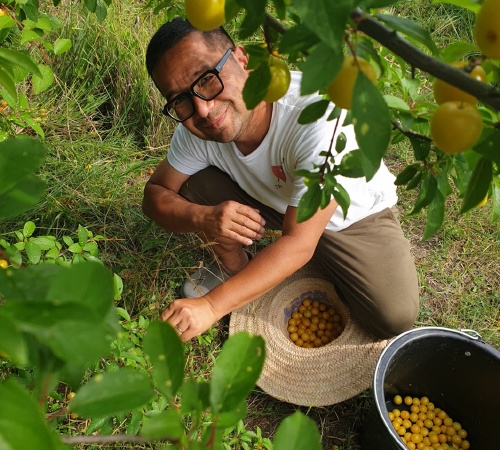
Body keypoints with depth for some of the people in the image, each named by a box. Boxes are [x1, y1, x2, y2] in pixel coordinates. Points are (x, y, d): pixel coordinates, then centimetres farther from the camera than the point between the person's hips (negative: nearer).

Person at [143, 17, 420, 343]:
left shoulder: (318, 115, -39)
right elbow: (156, 194, -10)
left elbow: (298, 243, -37)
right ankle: (235, 269, 11)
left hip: (355, 215, -3)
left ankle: (328, 263, 9)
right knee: (196, 187, -15)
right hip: (273, 202, 4)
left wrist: (211, 305, -41)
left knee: (395, 319, -22)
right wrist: (201, 218, -33)